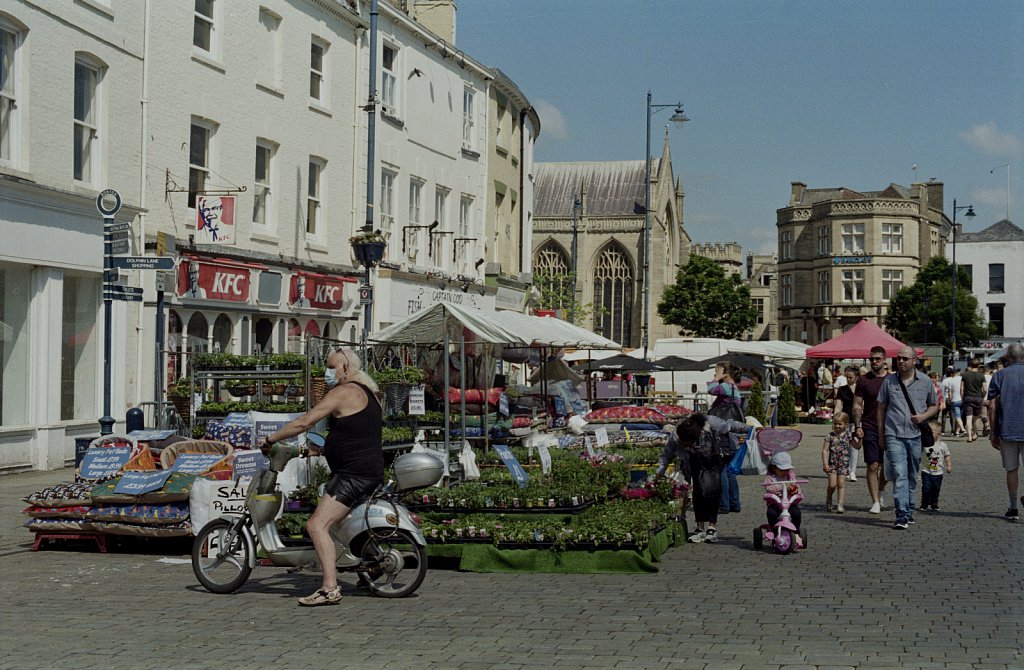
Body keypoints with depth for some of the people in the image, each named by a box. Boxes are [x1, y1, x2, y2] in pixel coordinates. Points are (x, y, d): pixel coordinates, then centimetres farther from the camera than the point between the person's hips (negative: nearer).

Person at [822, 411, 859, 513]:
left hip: (843, 463, 1)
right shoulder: (830, 436, -3)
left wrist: (860, 439, -8)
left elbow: (857, 447, 10)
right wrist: (825, 464, -12)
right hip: (832, 463, -1)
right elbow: (825, 450, -5)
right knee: (832, 484, -6)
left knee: (841, 483, -4)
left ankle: (840, 505, -3)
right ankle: (828, 503, 16)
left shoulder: (848, 436, 3)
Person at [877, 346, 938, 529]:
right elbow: (881, 408, 11)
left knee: (912, 476, 11)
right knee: (899, 475, -13)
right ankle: (902, 516, -17)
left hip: (916, 435, 2)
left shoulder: (925, 381, 6)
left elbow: (934, 405, 15)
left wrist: (923, 416, -6)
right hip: (894, 435, -2)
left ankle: (908, 512, 25)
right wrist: (881, 434, 8)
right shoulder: (889, 381, 5)